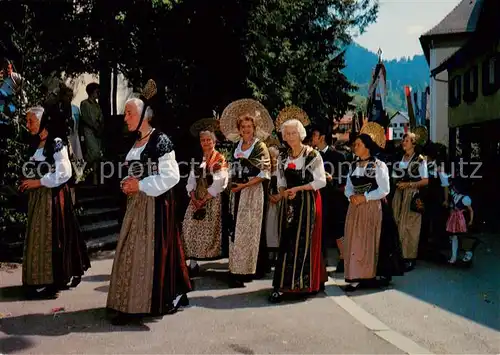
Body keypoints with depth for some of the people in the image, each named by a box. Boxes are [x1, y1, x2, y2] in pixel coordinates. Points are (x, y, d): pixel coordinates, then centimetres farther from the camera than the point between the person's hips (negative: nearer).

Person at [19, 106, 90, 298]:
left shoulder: (56, 143, -13)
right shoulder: (37, 144, 12)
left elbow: (64, 173, -19)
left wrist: (39, 182, -16)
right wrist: (28, 181, 5)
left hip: (53, 196, -8)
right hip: (38, 197, 8)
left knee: (51, 236, -3)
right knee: (38, 236, 12)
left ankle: (52, 281, 5)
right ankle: (40, 279, 22)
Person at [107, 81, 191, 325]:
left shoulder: (160, 141, -11)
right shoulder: (135, 143, 14)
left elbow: (171, 176, -17)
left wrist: (141, 186, -16)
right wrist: (128, 183, 4)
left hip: (155, 204, -8)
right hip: (136, 204, 8)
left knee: (153, 250, -3)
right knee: (131, 251, 9)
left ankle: (156, 302, 8)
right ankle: (132, 304, 19)